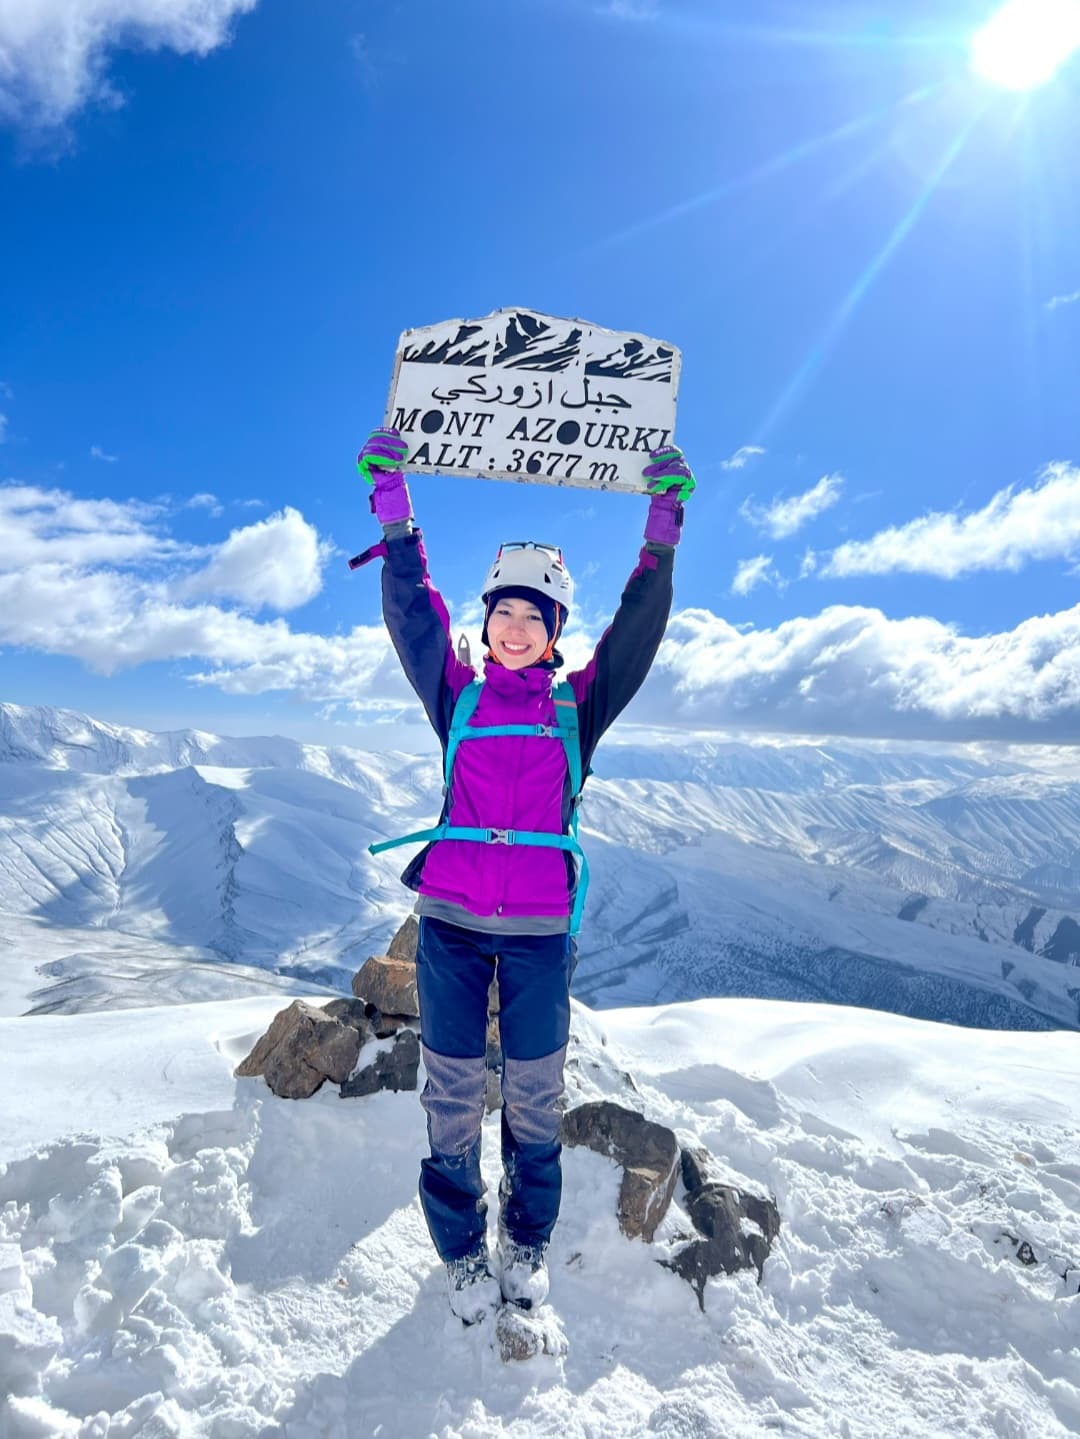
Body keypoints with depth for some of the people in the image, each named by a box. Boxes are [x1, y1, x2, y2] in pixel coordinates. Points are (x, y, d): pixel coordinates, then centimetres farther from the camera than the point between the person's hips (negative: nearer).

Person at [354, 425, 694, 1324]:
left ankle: (529, 1243, 36)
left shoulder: (578, 706, 4)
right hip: (452, 919, 0)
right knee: (454, 1092, 9)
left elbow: (638, 631, -4)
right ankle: (463, 1251, 31)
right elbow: (412, 612, -3)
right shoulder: (458, 698, 4)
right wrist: (393, 502, -8)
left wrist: (663, 529, -10)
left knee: (535, 1095, 13)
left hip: (542, 927, 0)